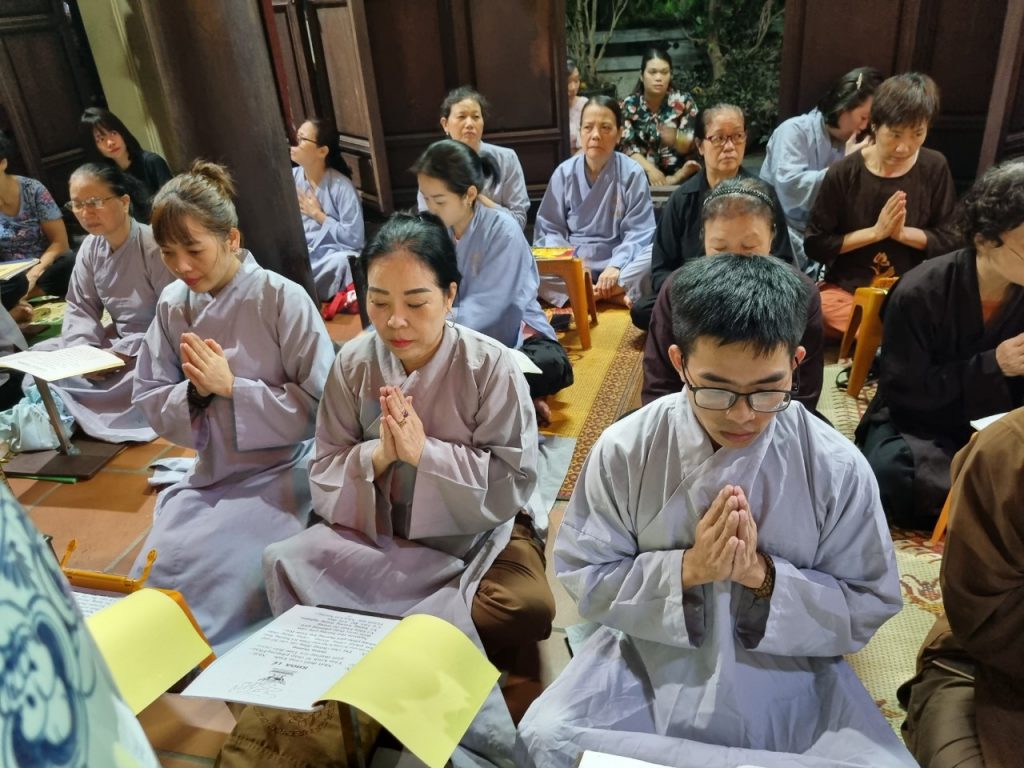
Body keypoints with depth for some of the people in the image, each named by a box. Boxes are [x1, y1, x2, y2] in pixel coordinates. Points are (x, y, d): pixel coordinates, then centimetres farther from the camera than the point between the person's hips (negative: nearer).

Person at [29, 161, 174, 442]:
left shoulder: (154, 246, -19)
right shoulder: (90, 248, 3)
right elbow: (80, 308, 6)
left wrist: (127, 351, -24)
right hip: (116, 341, 7)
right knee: (40, 356, -3)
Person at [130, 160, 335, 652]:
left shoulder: (282, 299, -16)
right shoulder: (173, 305, 0)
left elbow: (320, 402, -15)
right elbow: (151, 402, 5)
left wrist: (230, 385, -20)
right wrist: (195, 392, -16)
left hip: (283, 469, -5)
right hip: (212, 472, 5)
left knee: (210, 573, -19)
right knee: (153, 573, -6)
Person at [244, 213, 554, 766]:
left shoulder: (491, 366, -14)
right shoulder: (353, 364, -6)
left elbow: (511, 486, -15)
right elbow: (323, 482, -3)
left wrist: (424, 452, -26)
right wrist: (377, 456, -24)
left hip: (475, 532, -2)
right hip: (378, 531, 3)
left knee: (528, 609, -30)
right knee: (287, 565, -22)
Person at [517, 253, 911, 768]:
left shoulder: (838, 468, -14)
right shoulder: (623, 450, -14)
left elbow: (867, 608, -5)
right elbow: (583, 578, -8)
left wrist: (764, 575, -23)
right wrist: (685, 569, -24)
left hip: (788, 673, 2)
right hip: (648, 659, -1)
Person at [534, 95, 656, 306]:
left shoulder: (632, 173, -1)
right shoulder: (565, 172, 3)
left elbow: (638, 232, -6)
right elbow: (549, 229, 2)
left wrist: (616, 266, -24)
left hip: (617, 264, -1)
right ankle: (613, 295, -29)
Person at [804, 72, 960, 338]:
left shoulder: (934, 169, 0)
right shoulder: (843, 174, -8)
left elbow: (950, 240, 3)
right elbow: (815, 244, -7)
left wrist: (903, 233, -15)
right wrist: (876, 231, -15)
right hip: (845, 289, -2)